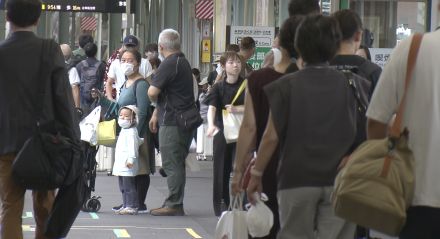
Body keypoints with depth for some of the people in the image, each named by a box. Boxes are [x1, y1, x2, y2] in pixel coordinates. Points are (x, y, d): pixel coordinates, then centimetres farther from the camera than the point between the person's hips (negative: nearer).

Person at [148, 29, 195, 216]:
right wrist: (157, 113, 24)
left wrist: (156, 102, 1)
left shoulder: (169, 65, -15)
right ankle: (175, 203, 19)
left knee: (172, 164, -6)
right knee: (177, 164, 14)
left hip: (172, 121, -10)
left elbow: (152, 92, -21)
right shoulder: (183, 62, 17)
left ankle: (173, 205, -5)